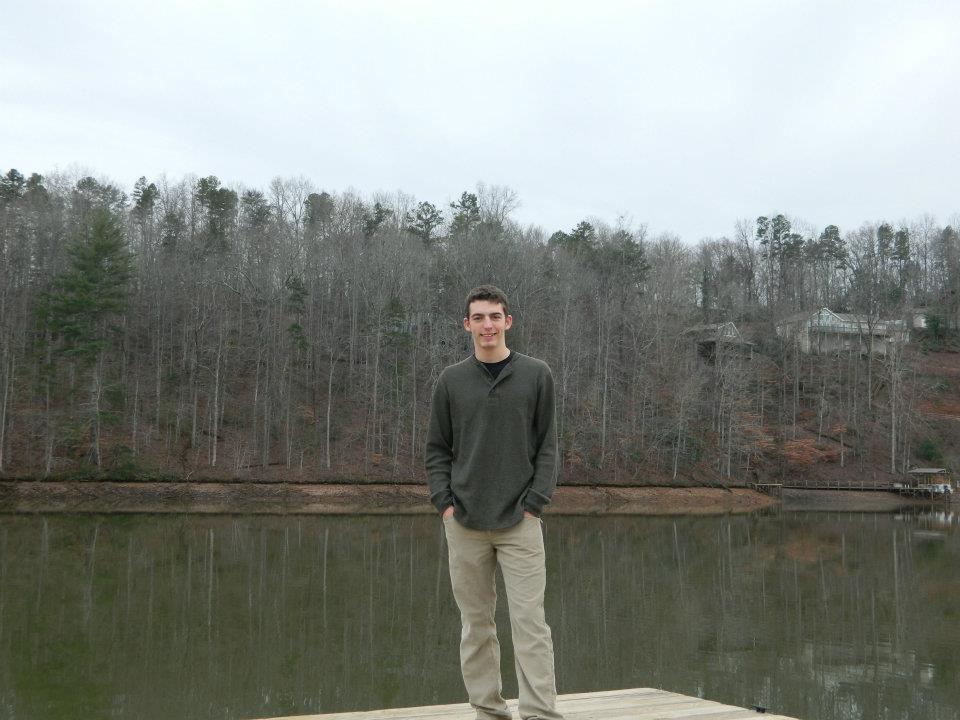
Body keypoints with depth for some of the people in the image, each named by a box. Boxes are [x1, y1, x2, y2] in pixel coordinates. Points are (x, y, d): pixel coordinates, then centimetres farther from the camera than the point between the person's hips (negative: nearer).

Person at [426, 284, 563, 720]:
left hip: (520, 522, -2)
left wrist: (535, 501, -7)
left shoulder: (536, 375, 2)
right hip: (464, 524, 2)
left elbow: (547, 445, 2)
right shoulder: (451, 381, 7)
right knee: (476, 623, 9)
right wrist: (444, 501, -3)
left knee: (530, 622, -5)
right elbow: (437, 449, 9)